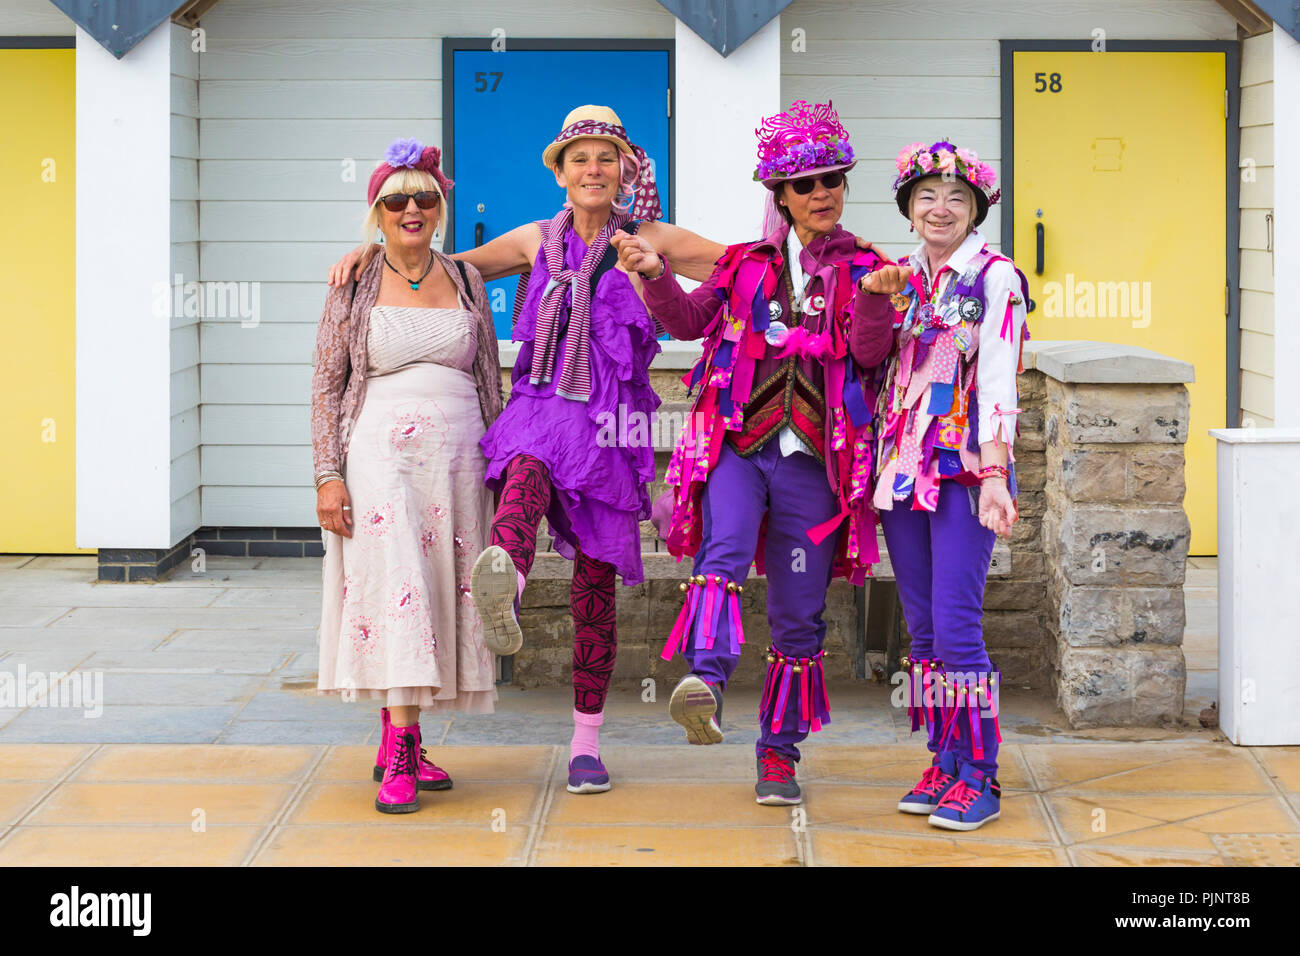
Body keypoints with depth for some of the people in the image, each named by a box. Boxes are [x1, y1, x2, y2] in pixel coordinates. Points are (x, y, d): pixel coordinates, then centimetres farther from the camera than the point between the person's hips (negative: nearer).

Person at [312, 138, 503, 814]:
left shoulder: (466, 283, 12)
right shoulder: (354, 285, 4)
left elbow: (488, 382, 15)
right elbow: (327, 386, 3)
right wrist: (328, 473, -6)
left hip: (456, 459, 4)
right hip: (380, 454, -3)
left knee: (441, 594, 3)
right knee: (398, 588, -15)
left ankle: (396, 743, 14)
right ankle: (400, 757, -17)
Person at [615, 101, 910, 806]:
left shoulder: (865, 271, 9)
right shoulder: (747, 264, 15)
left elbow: (871, 352, -7)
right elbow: (691, 320, 3)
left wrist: (874, 299, -26)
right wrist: (655, 275, -14)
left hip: (814, 459, 0)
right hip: (739, 446, 0)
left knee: (798, 616, 4)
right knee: (723, 551, -31)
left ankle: (779, 753, 14)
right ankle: (705, 681, -47)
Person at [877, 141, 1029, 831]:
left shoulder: (995, 277, -3)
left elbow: (997, 379, -10)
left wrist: (994, 473, -17)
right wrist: (879, 431, 9)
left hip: (963, 467, -6)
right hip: (902, 464, 6)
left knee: (955, 626, -10)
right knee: (922, 628, 7)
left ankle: (980, 778, -3)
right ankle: (944, 763, 15)